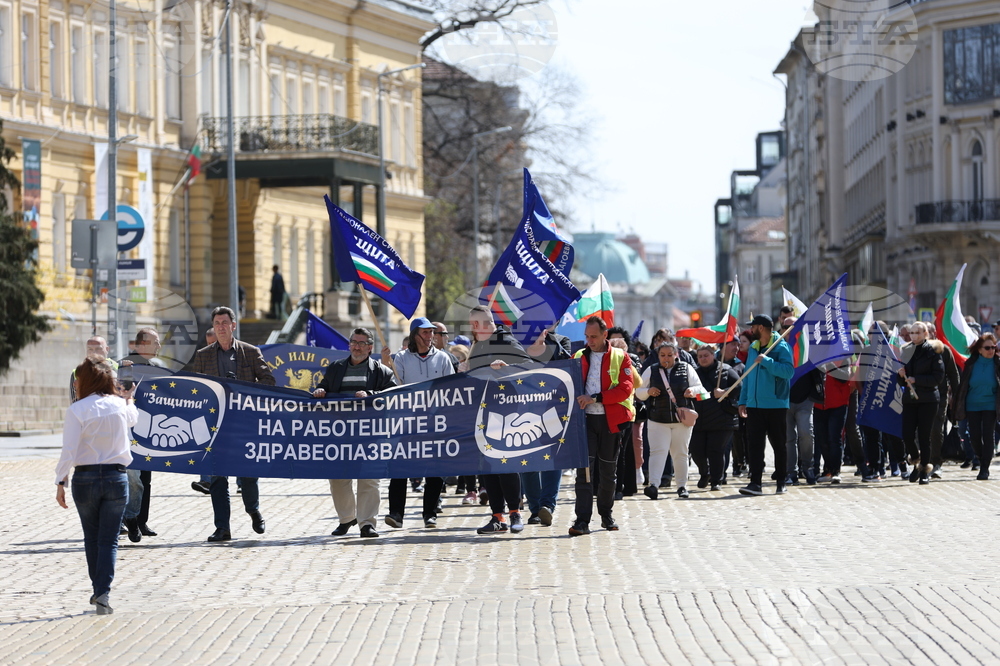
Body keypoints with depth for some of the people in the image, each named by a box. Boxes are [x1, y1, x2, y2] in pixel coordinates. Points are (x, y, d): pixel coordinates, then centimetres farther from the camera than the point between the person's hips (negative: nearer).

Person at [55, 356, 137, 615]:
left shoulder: (77, 410, -10)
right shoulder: (120, 406, 1)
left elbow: (69, 450, -15)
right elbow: (133, 418, 26)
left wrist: (60, 482, -9)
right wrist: (129, 400, 46)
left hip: (85, 478, -1)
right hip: (116, 477, 1)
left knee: (92, 538, 16)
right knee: (109, 540, 3)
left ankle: (98, 590, 25)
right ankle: (103, 593, -11)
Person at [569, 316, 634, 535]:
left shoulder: (620, 357, 2)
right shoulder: (578, 358, 11)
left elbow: (625, 389, -9)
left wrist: (595, 398, -17)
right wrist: (575, 402, -7)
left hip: (610, 420, -1)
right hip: (585, 419, 1)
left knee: (608, 470, 9)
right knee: (584, 468, -10)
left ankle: (607, 515, 26)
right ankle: (582, 521, -15)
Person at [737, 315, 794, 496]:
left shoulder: (781, 347, -7)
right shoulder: (753, 348, 14)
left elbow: (788, 371, -22)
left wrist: (766, 361, -23)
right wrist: (743, 401, 13)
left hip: (775, 405, -5)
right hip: (754, 406, 5)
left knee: (779, 445, 5)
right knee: (754, 444, -4)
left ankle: (781, 483, 14)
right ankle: (755, 483, -6)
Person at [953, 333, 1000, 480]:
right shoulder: (971, 363, -2)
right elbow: (963, 385, 4)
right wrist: (959, 407, 4)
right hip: (972, 405, 2)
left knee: (987, 435, -7)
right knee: (975, 436, 0)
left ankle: (984, 468, 0)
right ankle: (982, 460, 26)